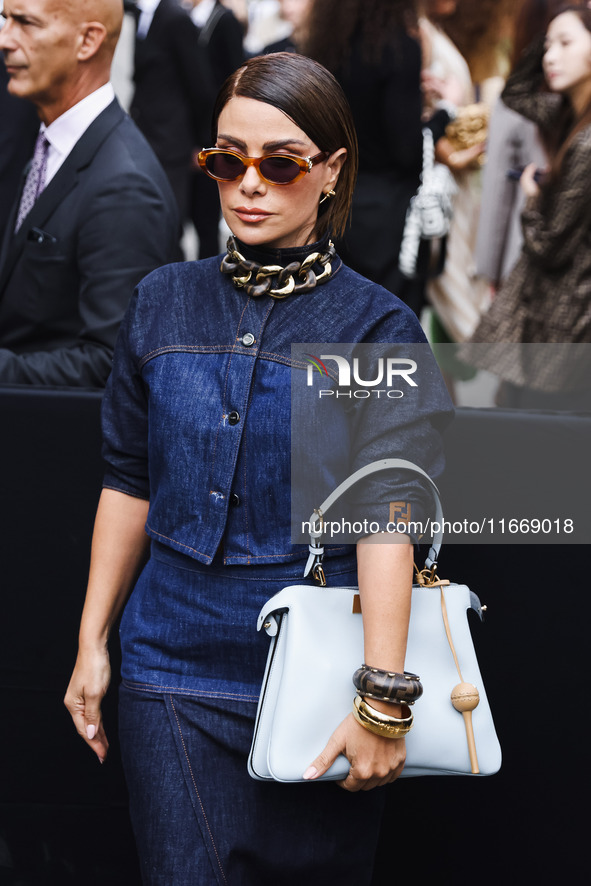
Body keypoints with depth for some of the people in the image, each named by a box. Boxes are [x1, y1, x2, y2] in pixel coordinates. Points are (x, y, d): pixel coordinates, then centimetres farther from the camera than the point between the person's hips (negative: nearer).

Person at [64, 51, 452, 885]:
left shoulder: (376, 326, -5)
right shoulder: (163, 305, 6)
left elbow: (386, 512, -15)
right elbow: (128, 483, 11)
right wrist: (92, 643, 8)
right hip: (175, 669, 2)